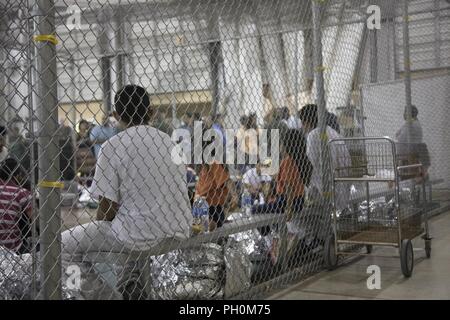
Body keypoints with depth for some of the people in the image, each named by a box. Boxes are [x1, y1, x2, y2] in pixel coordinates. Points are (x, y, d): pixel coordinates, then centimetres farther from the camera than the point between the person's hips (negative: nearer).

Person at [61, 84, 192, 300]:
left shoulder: (112, 146, -9)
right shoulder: (170, 142, 7)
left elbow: (108, 207, -9)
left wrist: (96, 229, 11)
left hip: (138, 237, -6)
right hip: (177, 235, 7)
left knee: (65, 243, 9)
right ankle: (130, 287, 27)